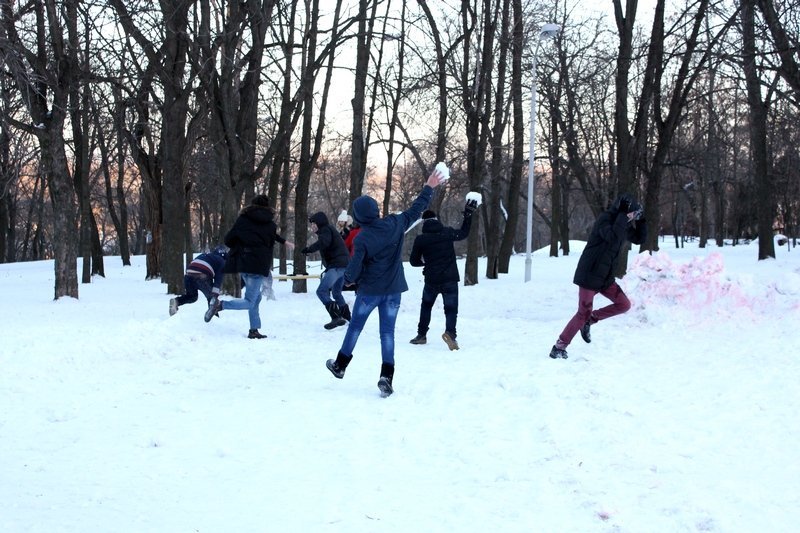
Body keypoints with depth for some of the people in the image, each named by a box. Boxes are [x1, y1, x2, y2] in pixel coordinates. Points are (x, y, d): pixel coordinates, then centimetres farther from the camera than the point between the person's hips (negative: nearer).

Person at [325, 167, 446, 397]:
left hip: (369, 291, -3)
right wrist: (429, 188, 17)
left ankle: (340, 365, 30)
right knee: (387, 332, 6)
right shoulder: (395, 224, -8)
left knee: (355, 327, 15)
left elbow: (353, 270, -16)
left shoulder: (362, 239, -18)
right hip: (393, 290, 3)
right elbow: (415, 209, 5)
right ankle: (387, 375, -5)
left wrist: (348, 279, 7)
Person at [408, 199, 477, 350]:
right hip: (450, 279, 0)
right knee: (451, 308, 1)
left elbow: (413, 261, 4)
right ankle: (450, 332, -26)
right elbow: (464, 233, 18)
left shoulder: (420, 239, -5)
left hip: (431, 280, 0)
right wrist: (468, 214, 26)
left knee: (426, 306, 23)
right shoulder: (447, 232, -2)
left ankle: (421, 335, 25)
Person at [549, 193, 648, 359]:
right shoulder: (605, 219, -16)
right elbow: (612, 236, -34)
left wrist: (640, 220, 4)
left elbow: (639, 239, 18)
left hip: (606, 277, 8)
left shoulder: (623, 225, 10)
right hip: (590, 275, -8)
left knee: (624, 304, 1)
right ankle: (559, 346, 0)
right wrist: (624, 217, -27)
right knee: (583, 313, -9)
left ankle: (590, 320, 14)